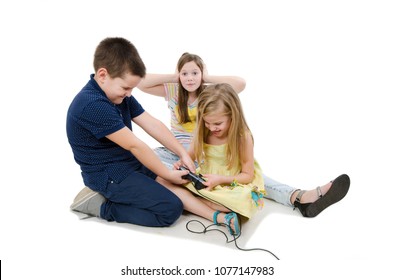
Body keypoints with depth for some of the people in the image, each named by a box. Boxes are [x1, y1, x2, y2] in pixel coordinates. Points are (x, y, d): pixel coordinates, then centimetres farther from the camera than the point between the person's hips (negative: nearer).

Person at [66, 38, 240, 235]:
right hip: (108, 175, -10)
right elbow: (134, 145, -24)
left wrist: (183, 154, -5)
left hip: (130, 164, 10)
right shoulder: (93, 104, -26)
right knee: (171, 209, -14)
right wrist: (168, 174, -15)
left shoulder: (120, 95, 5)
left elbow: (153, 125, 1)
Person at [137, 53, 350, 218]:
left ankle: (299, 197, -46)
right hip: (178, 153, 1)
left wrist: (208, 78, -10)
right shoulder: (172, 91, 3)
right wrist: (174, 77, -7)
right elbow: (141, 83, -9)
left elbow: (240, 83, -18)